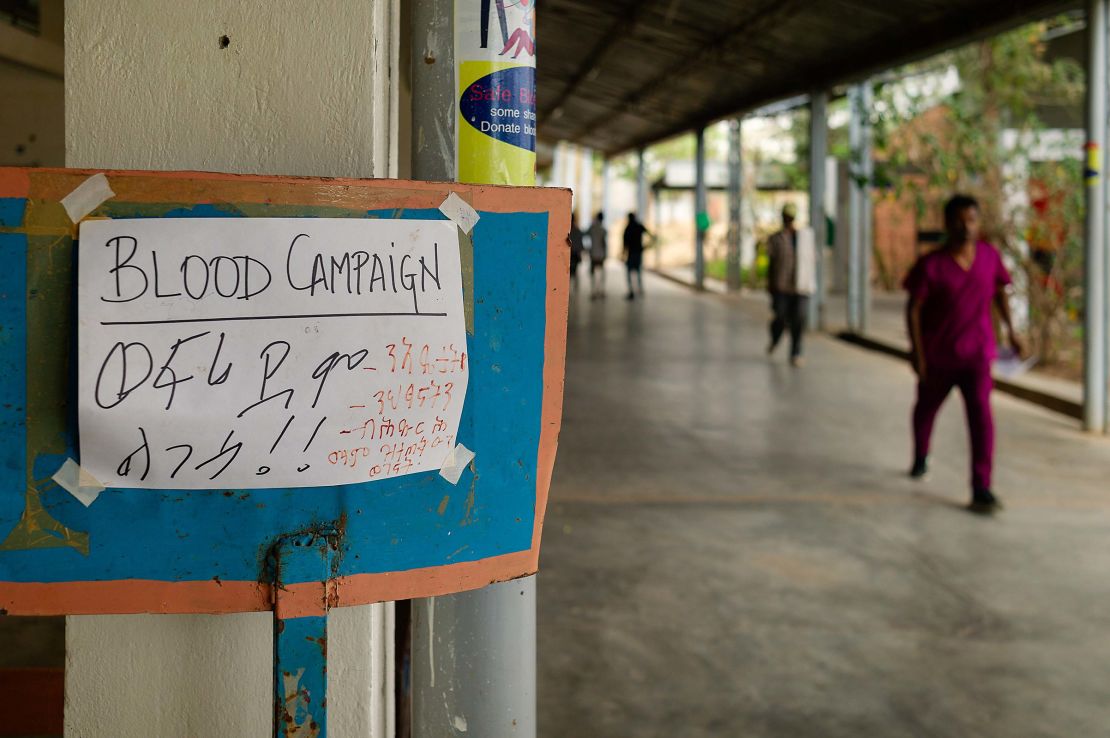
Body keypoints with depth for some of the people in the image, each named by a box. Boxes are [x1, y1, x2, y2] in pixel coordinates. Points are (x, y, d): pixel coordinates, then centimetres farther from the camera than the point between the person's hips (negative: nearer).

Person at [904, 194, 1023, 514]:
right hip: (937, 355, 0)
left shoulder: (989, 255, -4)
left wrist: (1010, 330, 4)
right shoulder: (931, 265, -14)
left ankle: (981, 487, -18)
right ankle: (920, 457, 51)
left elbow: (999, 291, 12)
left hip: (976, 354, 0)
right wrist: (917, 354, -14)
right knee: (927, 406, 21)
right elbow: (913, 308, -10)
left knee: (980, 412, -16)